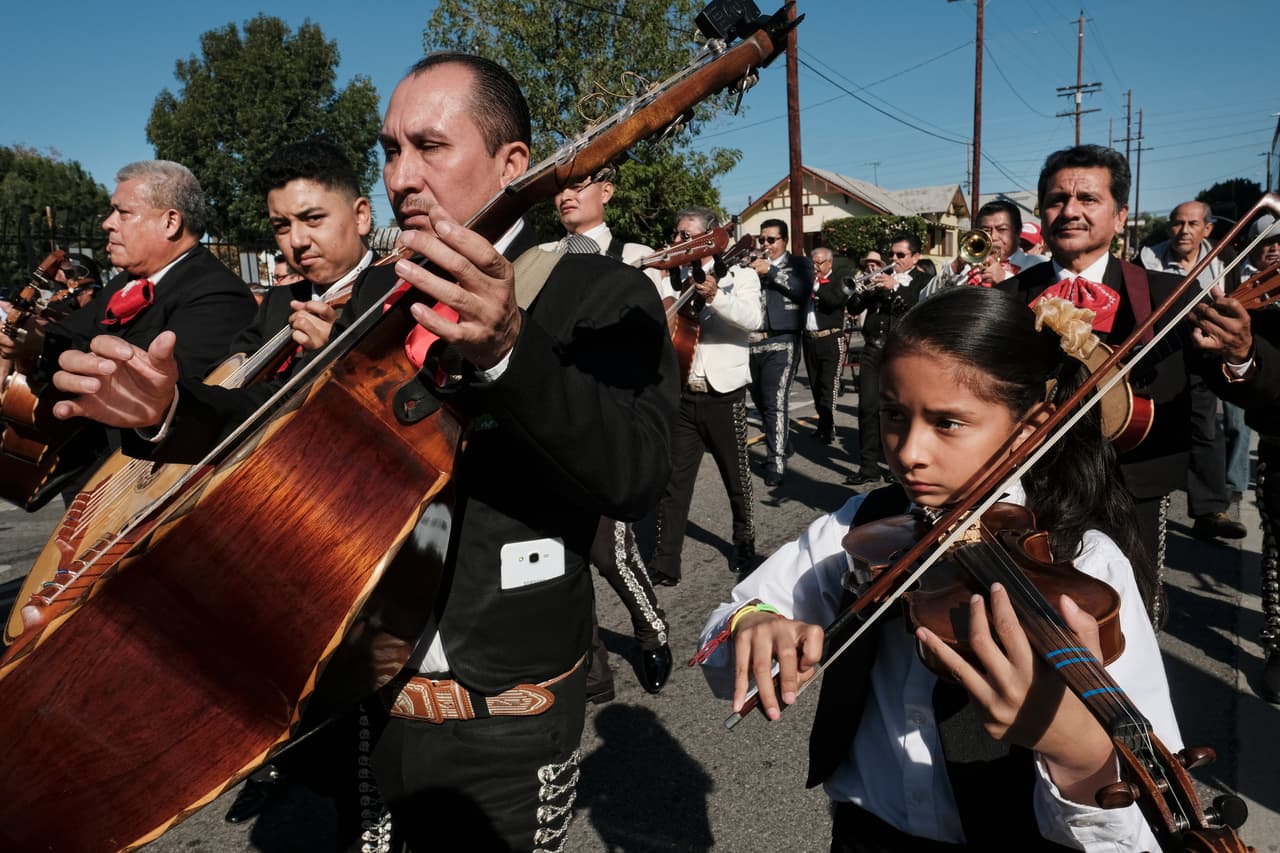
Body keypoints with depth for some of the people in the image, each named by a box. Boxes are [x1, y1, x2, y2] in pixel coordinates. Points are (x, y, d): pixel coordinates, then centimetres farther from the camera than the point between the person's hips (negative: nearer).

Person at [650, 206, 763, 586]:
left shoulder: (739, 275, -2)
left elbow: (753, 319, -20)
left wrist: (715, 296, -37)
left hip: (723, 393, -3)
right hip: (680, 394, 3)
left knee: (736, 476, 12)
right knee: (672, 480, 1)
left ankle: (744, 543, 34)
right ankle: (665, 564, 7)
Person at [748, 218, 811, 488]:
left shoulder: (799, 263, 6)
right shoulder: (753, 264, 15)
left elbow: (804, 289, -13)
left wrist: (771, 271, -15)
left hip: (779, 342, -5)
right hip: (750, 341, 5)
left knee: (775, 403, -11)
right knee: (760, 401, 16)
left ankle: (775, 463, -8)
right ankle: (780, 444, 36)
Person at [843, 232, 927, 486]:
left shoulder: (923, 281, 6)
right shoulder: (880, 277, 15)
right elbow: (853, 309, 10)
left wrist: (895, 287, -20)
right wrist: (860, 291, -10)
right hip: (873, 351, 3)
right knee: (868, 407, -2)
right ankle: (869, 466, 5)